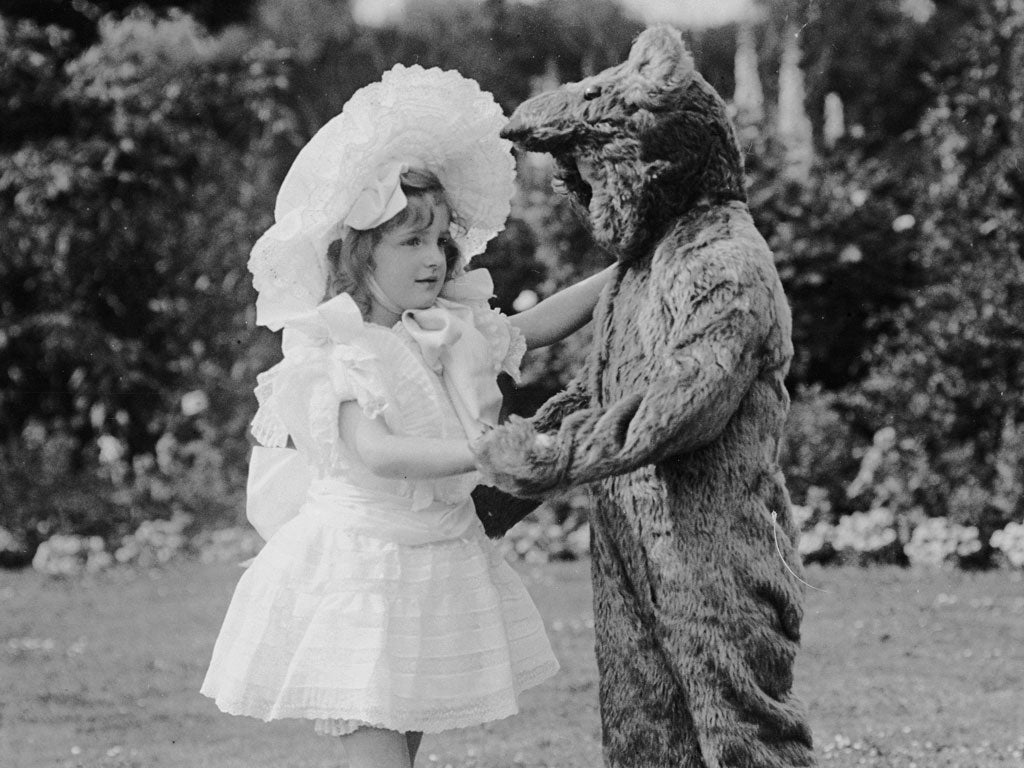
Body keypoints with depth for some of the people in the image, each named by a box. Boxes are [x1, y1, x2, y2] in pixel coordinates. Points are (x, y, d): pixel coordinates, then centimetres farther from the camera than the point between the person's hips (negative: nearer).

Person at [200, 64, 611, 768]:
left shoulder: (451, 329, 7)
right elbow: (375, 451, -27)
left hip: (441, 563, 7)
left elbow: (537, 325, 18)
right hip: (359, 569, -7)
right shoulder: (335, 346, -15)